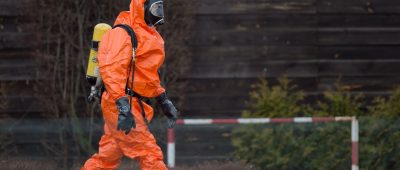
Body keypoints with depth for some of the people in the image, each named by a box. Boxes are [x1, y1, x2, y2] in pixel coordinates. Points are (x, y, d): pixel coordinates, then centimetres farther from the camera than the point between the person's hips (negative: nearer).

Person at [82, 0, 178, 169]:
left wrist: (163, 100, 26)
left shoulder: (147, 34, 18)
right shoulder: (124, 33, -14)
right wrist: (123, 106, -32)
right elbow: (111, 69, -26)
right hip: (122, 103, -10)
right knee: (150, 155, -10)